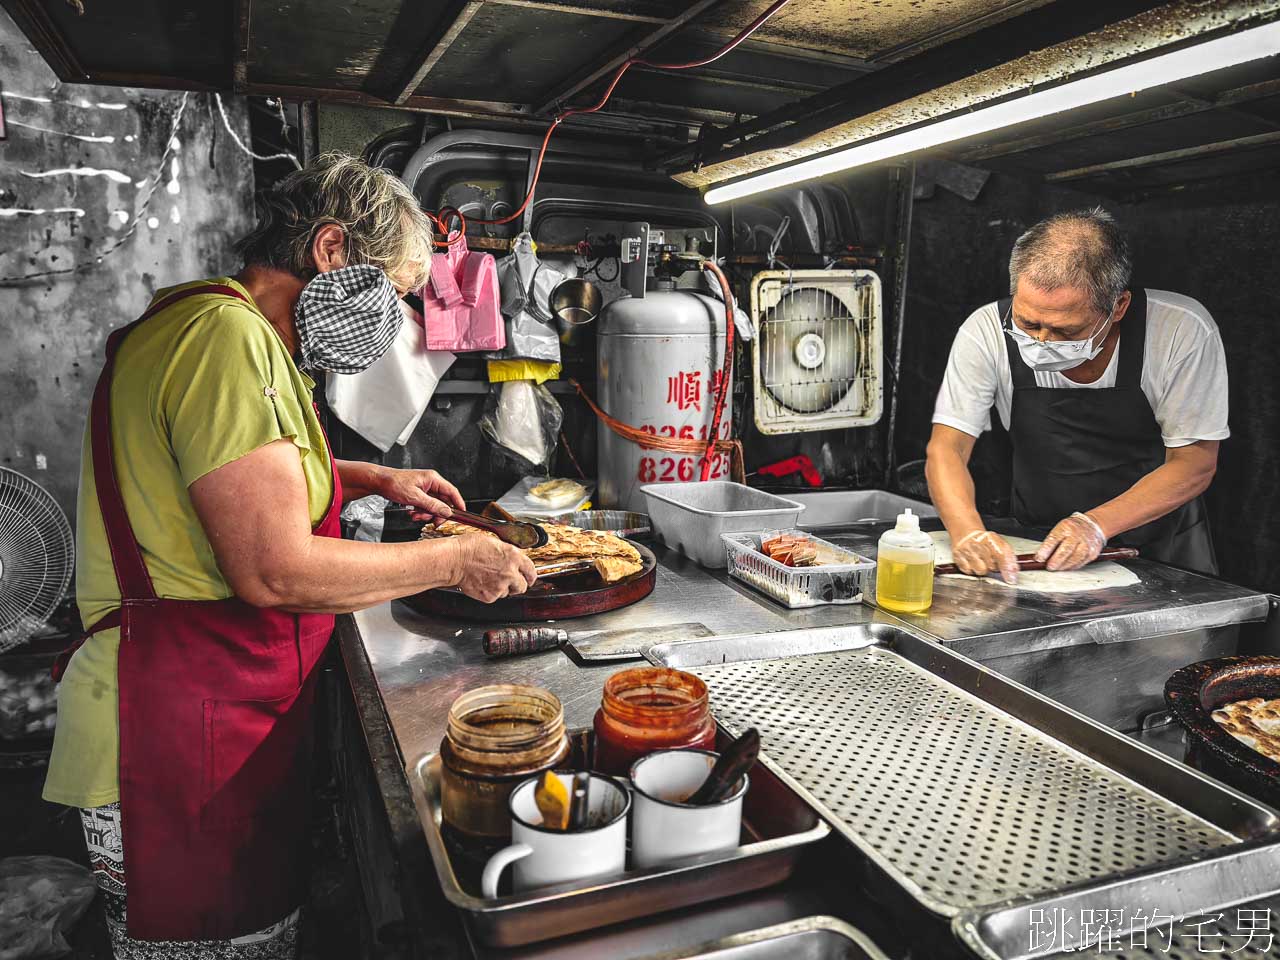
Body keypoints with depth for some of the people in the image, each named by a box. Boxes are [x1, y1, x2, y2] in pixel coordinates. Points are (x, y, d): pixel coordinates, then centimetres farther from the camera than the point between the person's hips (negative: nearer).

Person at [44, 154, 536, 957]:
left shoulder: (238, 330, 13)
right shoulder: (229, 338, -21)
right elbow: (276, 572, -25)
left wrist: (373, 480, 18)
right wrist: (455, 562, -14)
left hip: (239, 707, 10)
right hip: (183, 734, -10)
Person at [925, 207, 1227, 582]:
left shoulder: (1183, 331, -19)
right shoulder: (986, 332, -17)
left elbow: (1195, 464, -12)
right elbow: (946, 449, -16)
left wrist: (1095, 524, -26)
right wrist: (969, 533, -34)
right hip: (1039, 550, 0)